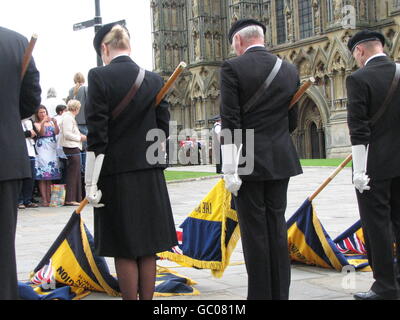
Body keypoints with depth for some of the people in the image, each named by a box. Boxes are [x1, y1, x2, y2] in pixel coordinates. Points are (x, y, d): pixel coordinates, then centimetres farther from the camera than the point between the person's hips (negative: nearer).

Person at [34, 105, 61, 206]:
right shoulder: (37, 124, 6)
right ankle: (44, 200, -11)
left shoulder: (51, 122, 16)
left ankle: (49, 198, 2)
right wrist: (43, 122, -26)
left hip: (52, 150, 4)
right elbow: (41, 132, -11)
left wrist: (55, 123, -17)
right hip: (42, 150, -3)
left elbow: (57, 132, 1)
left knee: (50, 176, 1)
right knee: (42, 177, -8)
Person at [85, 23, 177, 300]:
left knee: (124, 251, 3)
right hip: (150, 175, 5)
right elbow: (163, 129, 6)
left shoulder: (99, 77, -10)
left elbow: (97, 135, -13)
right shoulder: (154, 80, 4)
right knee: (147, 247, 12)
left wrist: (91, 183, -9)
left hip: (115, 175, -4)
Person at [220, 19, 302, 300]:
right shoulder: (290, 70, 8)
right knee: (277, 227, 11)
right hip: (281, 160, 5)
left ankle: (261, 294, 6)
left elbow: (230, 123, -13)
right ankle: (280, 293, 17)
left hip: (249, 161, -5)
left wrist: (230, 170, -12)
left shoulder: (233, 68, -8)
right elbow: (292, 121, 13)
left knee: (255, 231, 1)